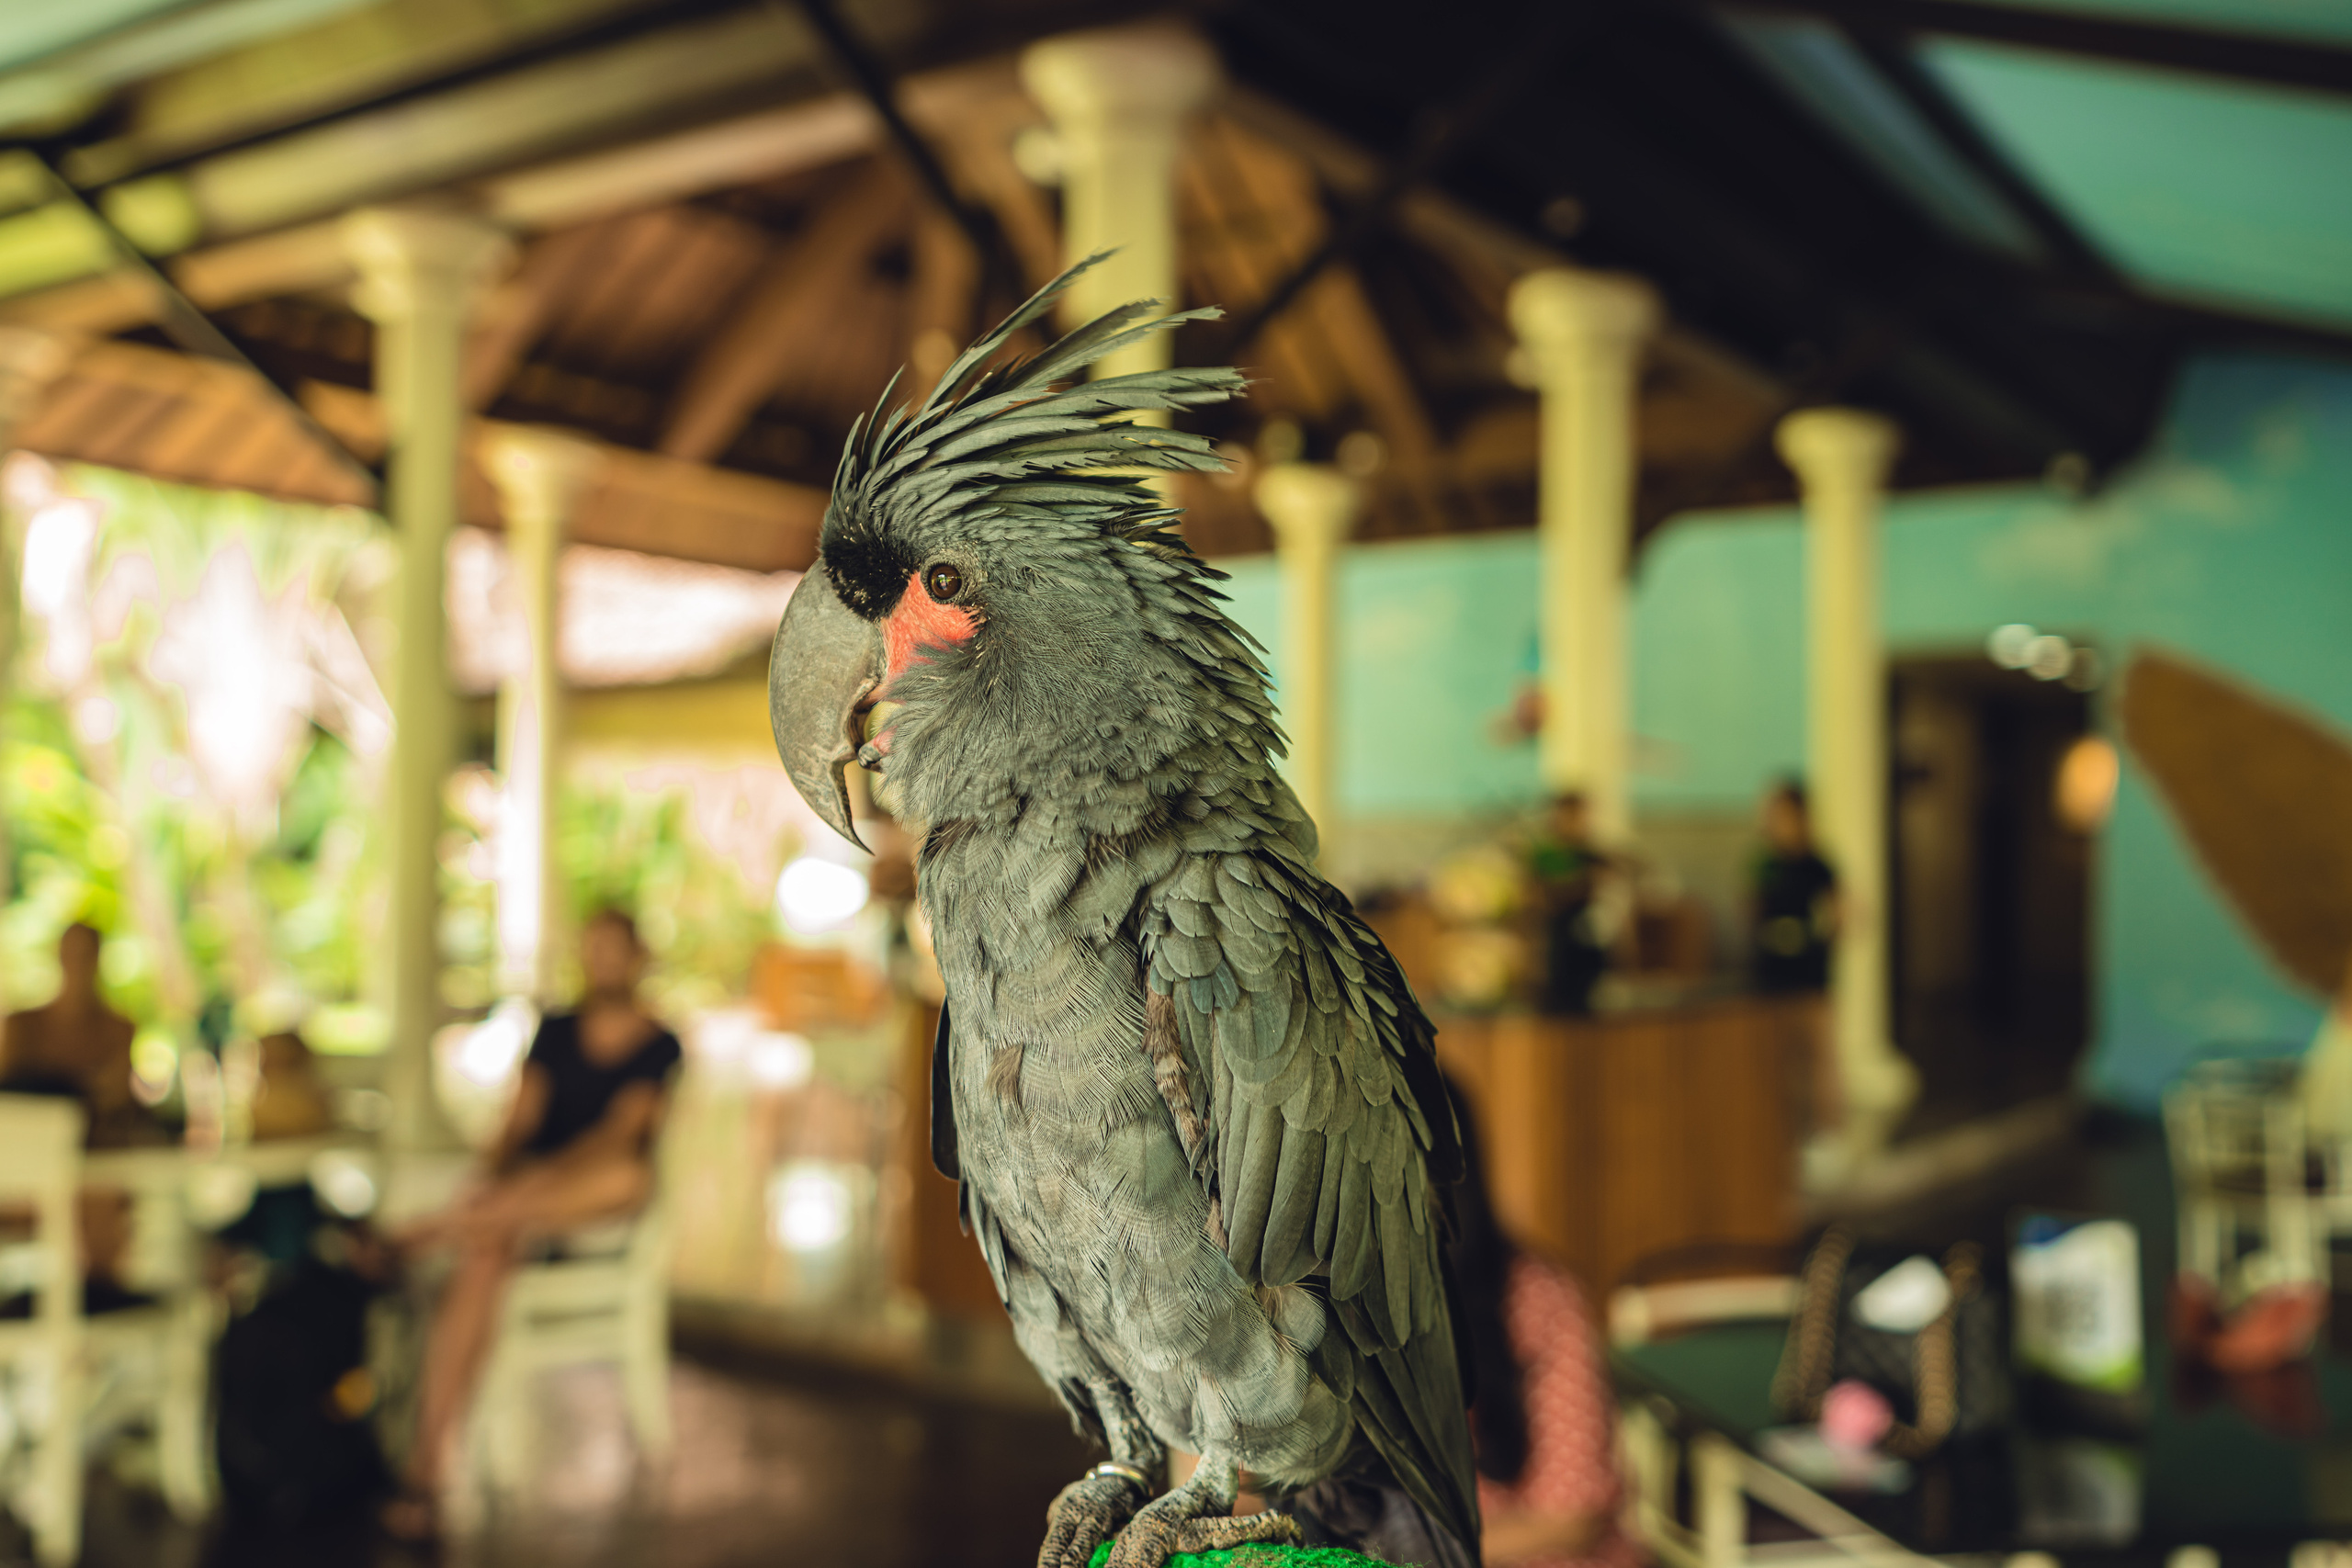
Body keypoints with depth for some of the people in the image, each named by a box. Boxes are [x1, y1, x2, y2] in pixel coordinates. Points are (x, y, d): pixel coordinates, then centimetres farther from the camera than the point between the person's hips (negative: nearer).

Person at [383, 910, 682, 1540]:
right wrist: (495, 1176, -13)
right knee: (483, 1255, -33)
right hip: (522, 1190, 2)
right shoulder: (555, 1031, 15)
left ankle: (434, 1230, -35)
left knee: (627, 1170, -39)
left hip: (598, 1197, -2)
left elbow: (624, 1129, -10)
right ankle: (425, 1470, -39)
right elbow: (520, 1121, 8)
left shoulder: (659, 1046, 4)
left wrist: (544, 1176, -24)